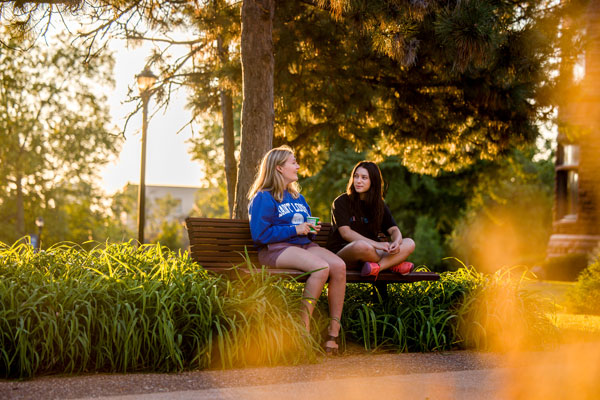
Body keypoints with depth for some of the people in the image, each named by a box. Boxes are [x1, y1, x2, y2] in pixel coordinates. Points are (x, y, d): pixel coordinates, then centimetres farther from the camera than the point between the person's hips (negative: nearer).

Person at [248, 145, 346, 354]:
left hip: (304, 245, 7)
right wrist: (294, 229, -12)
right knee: (321, 267, -33)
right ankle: (304, 327, -27)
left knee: (339, 265, -24)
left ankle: (333, 331, -22)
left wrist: (311, 230, 8)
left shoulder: (298, 198, 25)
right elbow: (259, 235, -10)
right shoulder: (263, 198, 0)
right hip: (276, 250, -7)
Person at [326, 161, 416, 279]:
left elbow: (394, 229, 8)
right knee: (362, 245, -41)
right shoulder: (341, 202, -2)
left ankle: (376, 267, -35)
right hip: (342, 252, -5)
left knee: (409, 244, -13)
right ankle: (392, 265, -12)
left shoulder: (379, 205, 14)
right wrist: (376, 244, -25)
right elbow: (345, 233, -15)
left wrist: (396, 242, -19)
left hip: (371, 251, 5)